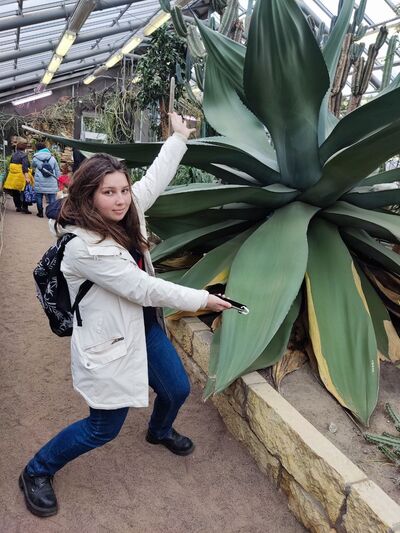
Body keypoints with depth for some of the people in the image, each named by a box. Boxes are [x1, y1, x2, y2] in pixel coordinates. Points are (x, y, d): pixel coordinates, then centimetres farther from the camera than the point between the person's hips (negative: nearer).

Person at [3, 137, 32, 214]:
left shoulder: (13, 154, 8)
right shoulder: (24, 155, -11)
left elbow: (10, 165, 13)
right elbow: (25, 167, -20)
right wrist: (27, 177, -25)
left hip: (13, 177, 6)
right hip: (21, 176, -6)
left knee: (15, 193, 13)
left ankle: (18, 207, 20)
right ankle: (24, 208, -2)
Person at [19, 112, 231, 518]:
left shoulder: (123, 214, -5)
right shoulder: (83, 246, -28)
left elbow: (155, 179, 9)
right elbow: (143, 288, -26)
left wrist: (179, 138, 13)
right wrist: (201, 300, -18)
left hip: (145, 326, 8)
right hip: (110, 340, -8)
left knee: (177, 389, 21)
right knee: (104, 428, 7)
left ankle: (159, 432, 56)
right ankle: (36, 473, 33)